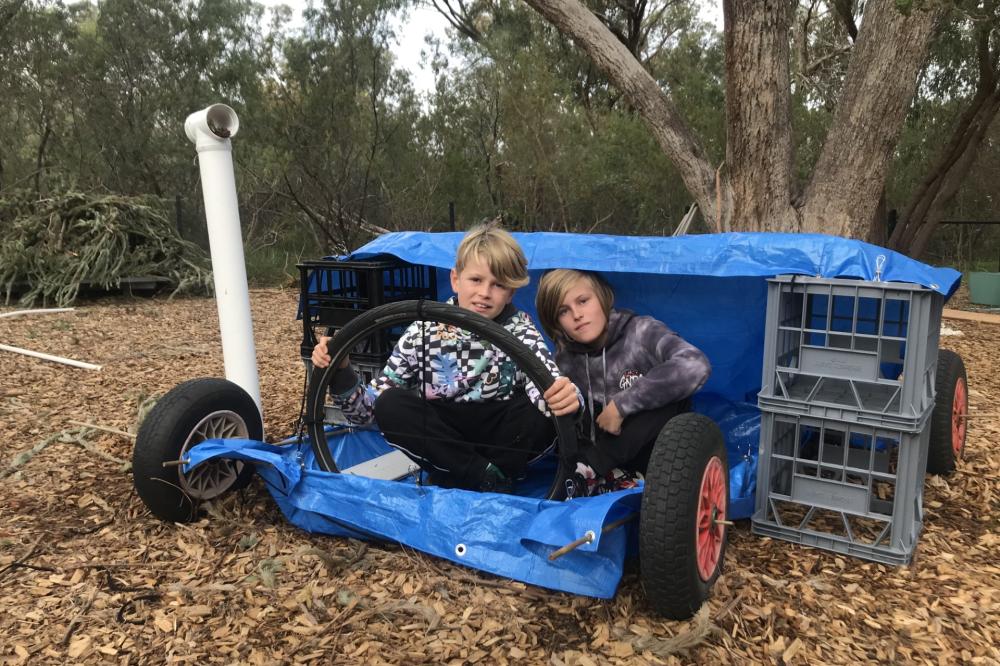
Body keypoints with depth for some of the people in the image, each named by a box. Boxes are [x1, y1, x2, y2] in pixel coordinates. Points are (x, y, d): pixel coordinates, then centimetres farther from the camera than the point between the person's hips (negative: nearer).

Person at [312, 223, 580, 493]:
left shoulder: (519, 329, -9)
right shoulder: (425, 331, -9)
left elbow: (545, 388, -29)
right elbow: (368, 410, -8)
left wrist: (565, 398, -53)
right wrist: (339, 372, -27)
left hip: (497, 434, -1)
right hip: (441, 435, 1)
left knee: (545, 411, -28)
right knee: (390, 404, -26)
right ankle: (493, 481, -20)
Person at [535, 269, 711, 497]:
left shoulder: (641, 332, -14)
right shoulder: (565, 358, 1)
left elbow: (696, 366, -33)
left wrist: (621, 405, -28)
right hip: (608, 458, 4)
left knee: (673, 392, -28)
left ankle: (588, 470, -24)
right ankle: (613, 479, -28)